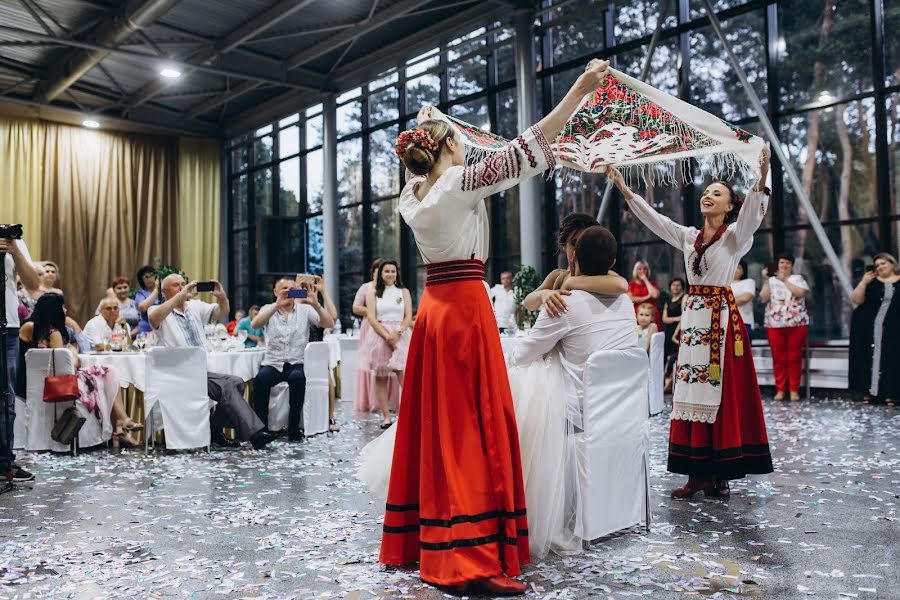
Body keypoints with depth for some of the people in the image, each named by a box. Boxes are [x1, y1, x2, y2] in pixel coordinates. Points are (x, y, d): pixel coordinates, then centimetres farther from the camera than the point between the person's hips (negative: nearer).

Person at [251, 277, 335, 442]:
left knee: (297, 377, -33)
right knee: (261, 378, -30)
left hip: (297, 364, 0)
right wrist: (277, 306, -27)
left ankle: (294, 427, -20)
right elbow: (254, 324, -15)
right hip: (273, 364, 1)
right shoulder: (269, 309, 7)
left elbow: (329, 324, -8)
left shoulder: (305, 310, 6)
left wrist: (316, 304, -24)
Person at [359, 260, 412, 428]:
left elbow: (408, 317, 3)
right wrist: (387, 336, -14)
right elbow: (371, 318, -1)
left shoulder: (404, 292, 12)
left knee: (405, 377, -12)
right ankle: (386, 416, 7)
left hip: (400, 337, -1)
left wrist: (397, 333, -14)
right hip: (379, 337, 1)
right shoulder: (373, 294, 9)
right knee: (380, 379, 2)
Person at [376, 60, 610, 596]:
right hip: (466, 306, -8)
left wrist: (423, 129, 52)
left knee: (434, 423, 13)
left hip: (433, 308, 8)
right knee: (474, 426, -8)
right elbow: (523, 150, -14)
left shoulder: (413, 193, 11)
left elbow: (427, 168, 35)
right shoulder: (460, 183, -10)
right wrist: (580, 90, -10)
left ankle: (417, 540, 23)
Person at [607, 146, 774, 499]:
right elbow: (652, 217, 14)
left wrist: (761, 180, -34)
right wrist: (624, 188, 9)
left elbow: (752, 214, -17)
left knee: (722, 391, -3)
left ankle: (720, 472, 4)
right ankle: (698, 473, 7)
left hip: (721, 317, -5)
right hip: (693, 316, 5)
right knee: (691, 390, 2)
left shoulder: (735, 236, 1)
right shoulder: (688, 237, 15)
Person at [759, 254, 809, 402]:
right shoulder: (771, 280, 11)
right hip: (775, 324, 1)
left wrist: (784, 280, -11)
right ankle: (780, 390, 7)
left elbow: (800, 292, -12)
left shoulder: (798, 279, 9)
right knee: (778, 358, 1)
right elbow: (763, 298, -3)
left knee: (794, 357, 0)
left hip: (797, 324, -1)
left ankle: (794, 390, 6)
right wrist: (765, 280, -8)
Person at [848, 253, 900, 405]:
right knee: (869, 359, 1)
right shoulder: (872, 281, 8)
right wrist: (864, 281, -8)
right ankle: (867, 391, 6)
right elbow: (856, 300, -1)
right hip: (868, 328, 1)